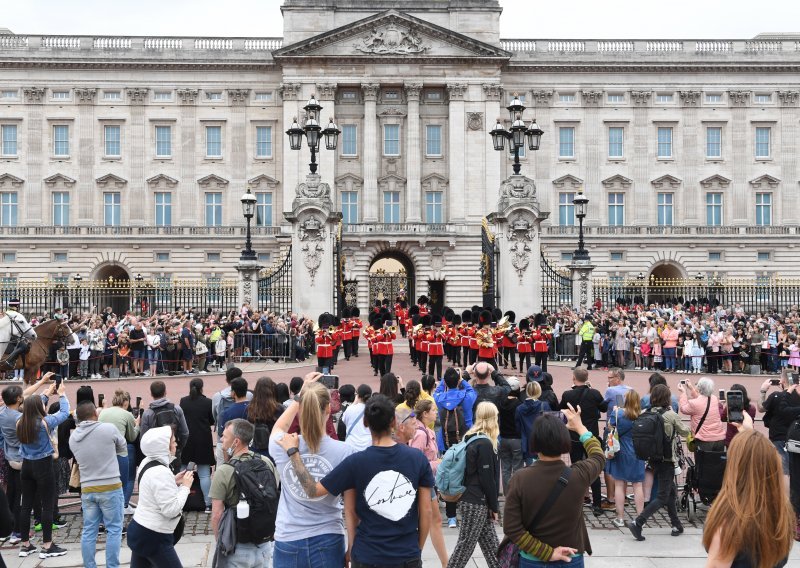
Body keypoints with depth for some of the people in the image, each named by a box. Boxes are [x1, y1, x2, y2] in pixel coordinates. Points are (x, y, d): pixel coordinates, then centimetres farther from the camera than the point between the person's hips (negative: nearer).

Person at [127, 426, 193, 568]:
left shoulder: (147, 462, 4)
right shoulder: (161, 473, -24)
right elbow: (171, 510, -24)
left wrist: (173, 482, 8)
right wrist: (185, 486, -14)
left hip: (140, 530, 9)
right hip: (153, 537, -9)